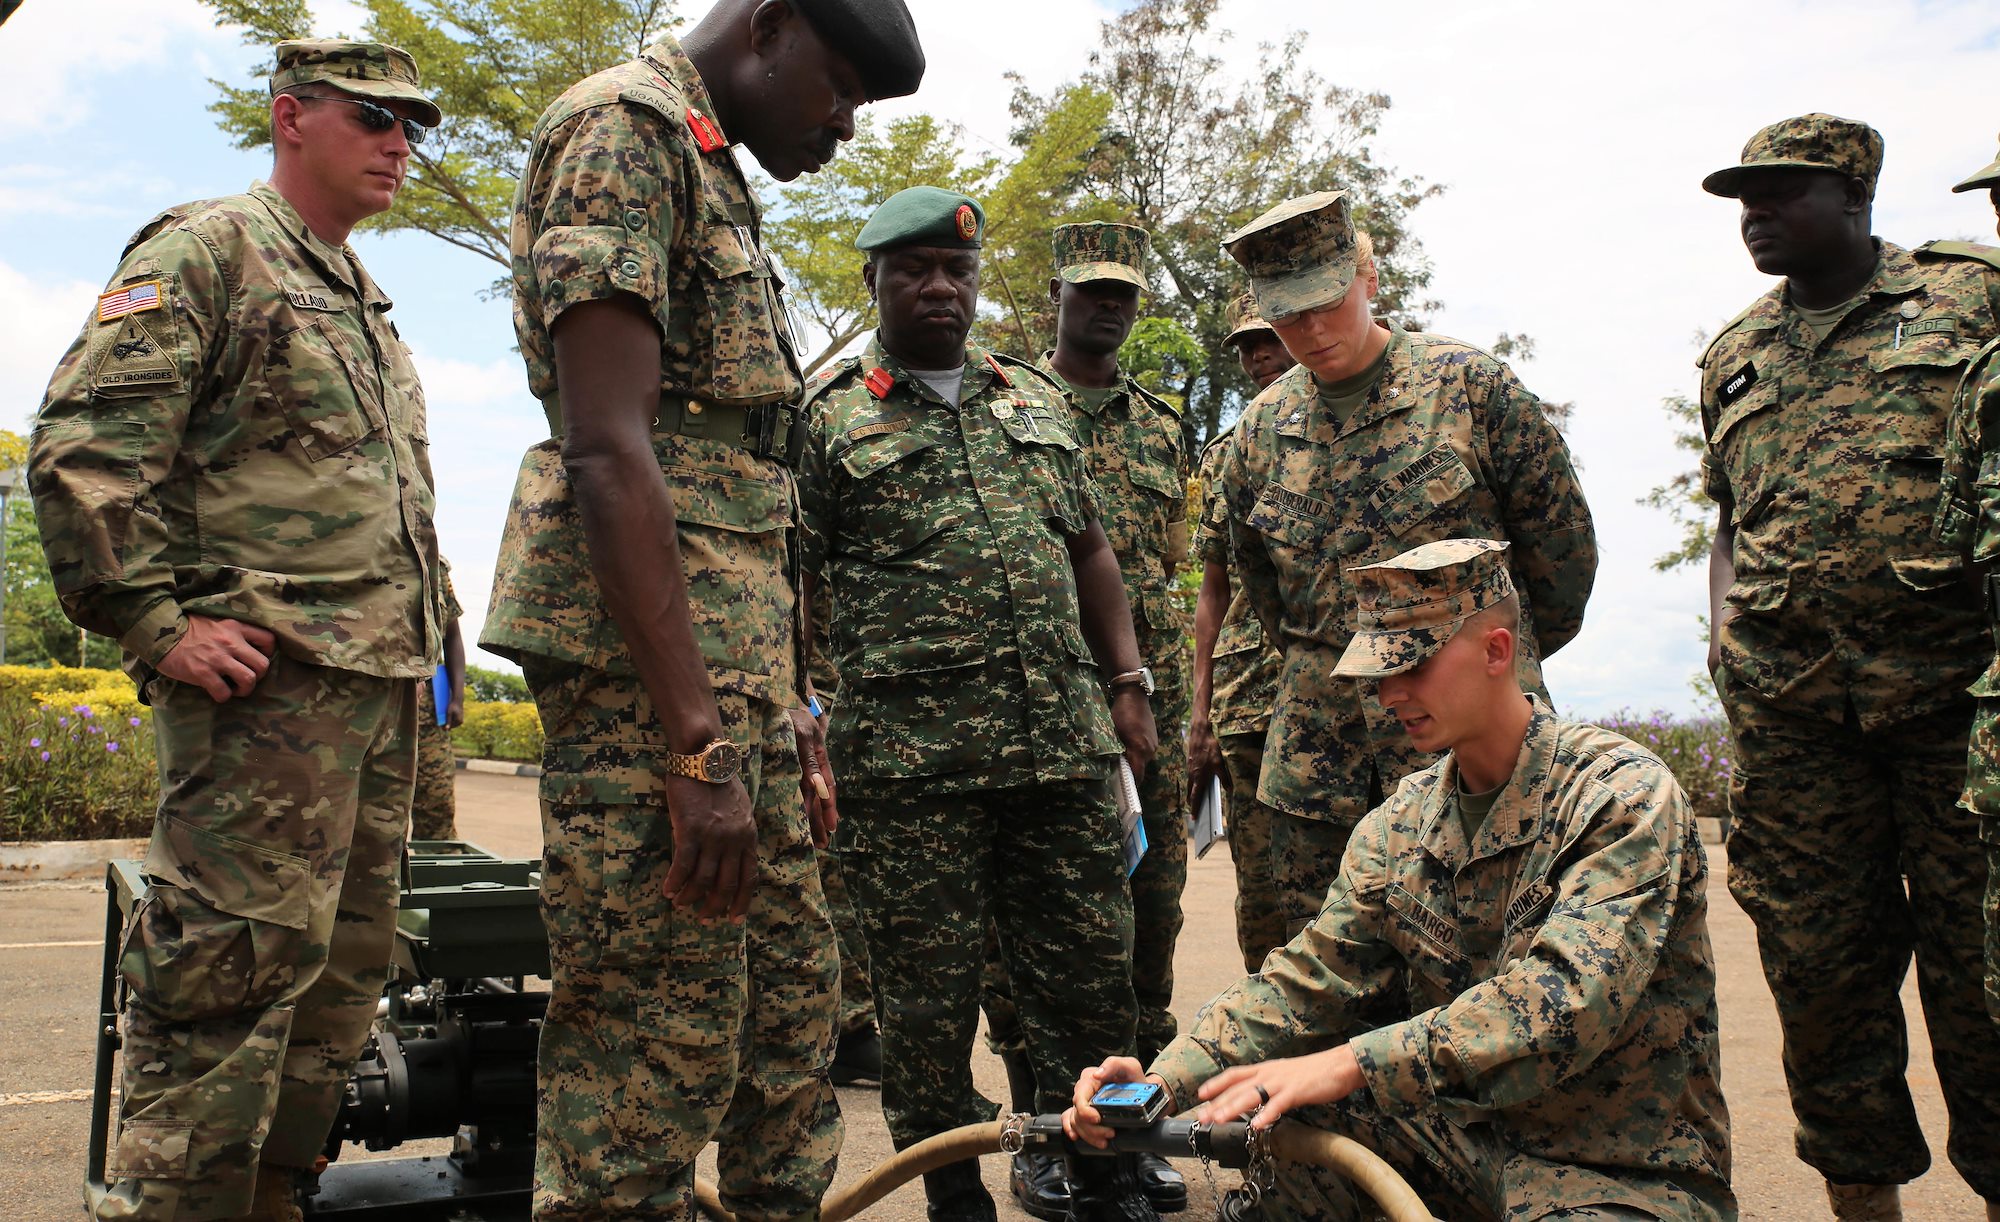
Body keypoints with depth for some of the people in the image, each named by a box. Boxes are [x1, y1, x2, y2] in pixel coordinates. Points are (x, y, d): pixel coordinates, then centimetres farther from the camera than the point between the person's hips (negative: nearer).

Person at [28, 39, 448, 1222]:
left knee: (344, 968, 11)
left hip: (384, 680, 9)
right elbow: (83, 445, -13)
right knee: (241, 957, -9)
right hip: (267, 674, -9)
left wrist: (425, 633, 19)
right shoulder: (206, 251, -2)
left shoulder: (366, 302, 25)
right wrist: (159, 623, -18)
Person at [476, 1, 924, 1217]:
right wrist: (698, 745, -22)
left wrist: (792, 710, 20)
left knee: (793, 1008, 13)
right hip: (646, 670, -10)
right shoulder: (623, 129, -7)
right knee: (660, 1046, -5)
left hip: (743, 678, 10)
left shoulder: (722, 186, 23)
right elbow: (606, 448, -19)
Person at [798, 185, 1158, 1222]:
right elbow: (788, 582, 1)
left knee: (1092, 976, 9)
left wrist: (1126, 683, 12)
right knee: (927, 998, 4)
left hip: (1064, 741, 4)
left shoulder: (1038, 401, 18)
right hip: (908, 754, -4)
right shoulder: (827, 416, 4)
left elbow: (1089, 551, 21)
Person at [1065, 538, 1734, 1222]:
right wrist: (1164, 1082, -18)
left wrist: (1349, 1065, -38)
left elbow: (1569, 999, -30)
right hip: (1457, 1132, 6)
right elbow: (1309, 981, 0)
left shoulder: (1624, 796, -16)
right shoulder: (1398, 826, 4)